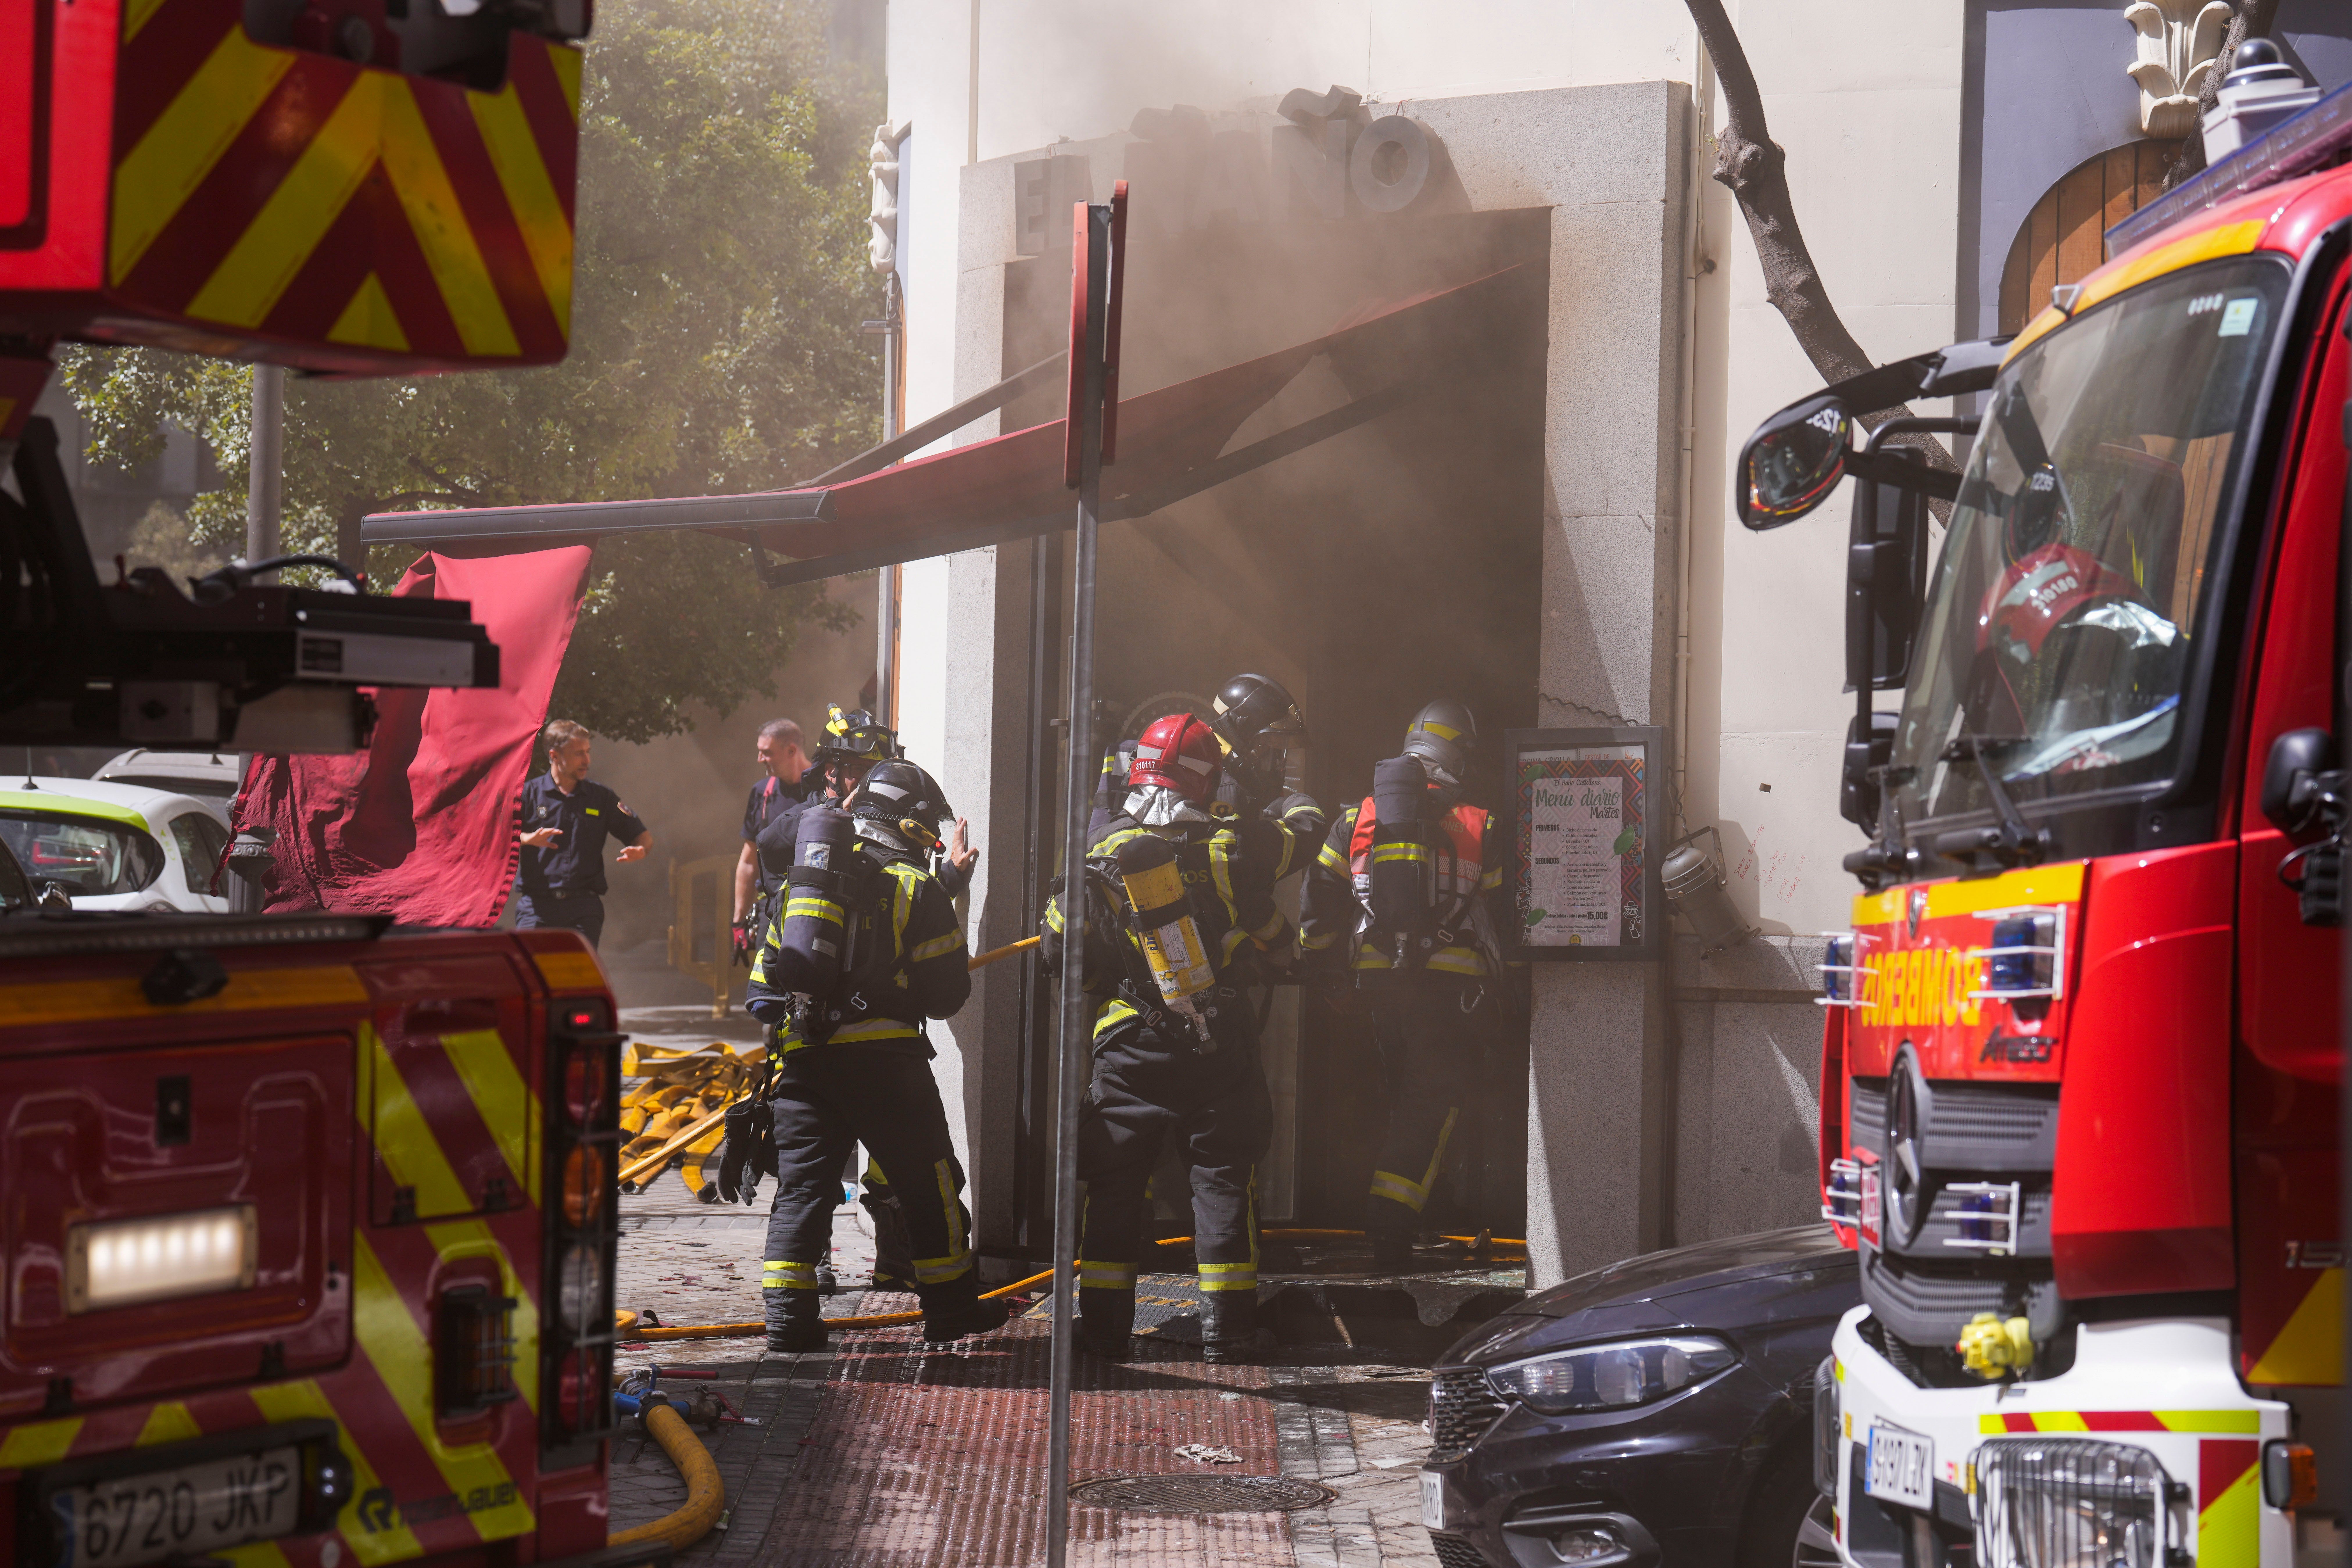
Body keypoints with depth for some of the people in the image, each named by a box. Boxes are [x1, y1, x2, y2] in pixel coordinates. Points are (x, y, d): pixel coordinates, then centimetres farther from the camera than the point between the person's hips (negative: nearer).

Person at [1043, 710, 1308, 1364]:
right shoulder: (1231, 847, -5)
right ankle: (1227, 1323, 4)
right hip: (1220, 1046, 0)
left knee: (1115, 1181, 9)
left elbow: (1060, 951, 3)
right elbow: (1298, 836, 15)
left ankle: (1103, 1320, 10)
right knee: (1224, 1176, 6)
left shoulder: (1103, 859, -4)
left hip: (1131, 1046, 1)